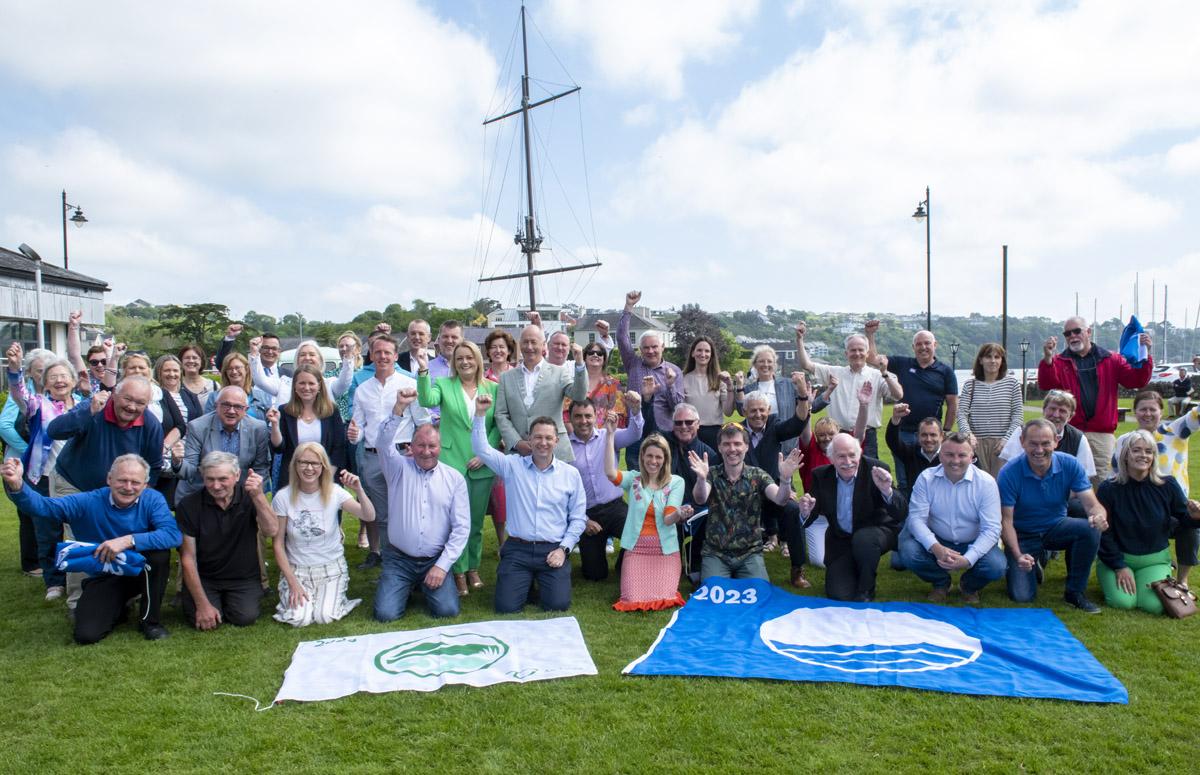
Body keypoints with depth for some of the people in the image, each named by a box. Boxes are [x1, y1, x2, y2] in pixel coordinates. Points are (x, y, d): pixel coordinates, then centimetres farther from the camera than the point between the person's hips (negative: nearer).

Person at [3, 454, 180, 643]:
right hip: (103, 578, 1)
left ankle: (149, 619, -10)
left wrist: (129, 540, -41)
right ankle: (116, 607, 19)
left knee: (160, 552, -33)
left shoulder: (153, 500, -17)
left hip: (140, 571, 0)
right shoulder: (88, 502, -15)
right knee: (86, 634, -20)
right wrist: (17, 485, -42)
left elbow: (173, 534, -32)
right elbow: (42, 506, -22)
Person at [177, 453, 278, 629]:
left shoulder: (249, 497, -6)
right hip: (203, 578, 0)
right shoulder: (188, 505, -10)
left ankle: (226, 602, 13)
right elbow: (188, 558, -10)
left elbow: (271, 531, -22)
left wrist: (258, 496, -37)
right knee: (201, 621, -22)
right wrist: (202, 604, -14)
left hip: (243, 577, 1)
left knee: (245, 617, -21)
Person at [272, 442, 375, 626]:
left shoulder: (334, 492, -11)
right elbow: (278, 543, -5)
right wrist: (292, 583, -10)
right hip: (297, 569, 0)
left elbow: (369, 517, -20)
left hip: (331, 567, 0)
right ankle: (294, 595, 14)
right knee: (299, 619, -18)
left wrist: (359, 490, -38)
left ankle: (333, 596, 15)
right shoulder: (283, 497, -11)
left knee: (324, 617, -18)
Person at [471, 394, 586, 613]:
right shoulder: (512, 465, 4)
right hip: (517, 548, 0)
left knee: (558, 605, -14)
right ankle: (525, 580, 22)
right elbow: (482, 449, -3)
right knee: (507, 607, -12)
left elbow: (578, 518, 6)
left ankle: (543, 579, 21)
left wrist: (563, 549, -4)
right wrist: (480, 414, -11)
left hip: (553, 550, 0)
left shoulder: (571, 474, 4)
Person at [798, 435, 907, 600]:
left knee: (863, 539, -36)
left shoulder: (875, 470, -17)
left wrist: (887, 490, -42)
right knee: (839, 596, -12)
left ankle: (866, 590, -8)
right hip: (840, 541, 2)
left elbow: (900, 514, -22)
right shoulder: (821, 476, -8)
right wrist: (805, 512, -31)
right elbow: (812, 512, -6)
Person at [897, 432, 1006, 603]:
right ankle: (941, 583, 8)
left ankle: (969, 586, 10)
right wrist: (935, 548, -34)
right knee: (908, 552, -27)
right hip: (937, 542, 1)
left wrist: (968, 559, -32)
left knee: (996, 566, -29)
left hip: (973, 544, 0)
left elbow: (991, 529, -17)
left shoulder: (986, 482, -13)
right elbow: (916, 518, -15)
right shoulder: (926, 478, -10)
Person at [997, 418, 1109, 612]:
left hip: (1056, 527, 3)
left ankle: (1075, 592, -9)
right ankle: (1033, 563, 21)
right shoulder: (1009, 473, -22)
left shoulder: (1070, 465, -14)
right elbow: (1006, 521, -19)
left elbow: (1092, 505, -18)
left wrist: (1098, 516, -43)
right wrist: (1018, 556, -32)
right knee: (1022, 596, -17)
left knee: (1090, 529, -30)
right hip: (1023, 535, -2)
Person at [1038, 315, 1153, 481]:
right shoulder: (1059, 362, 7)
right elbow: (1045, 384, -10)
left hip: (1102, 436, 1)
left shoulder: (1111, 360, 12)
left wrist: (1145, 354, -12)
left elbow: (1137, 380, 3)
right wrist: (1047, 357, -26)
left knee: (1103, 482, 3)